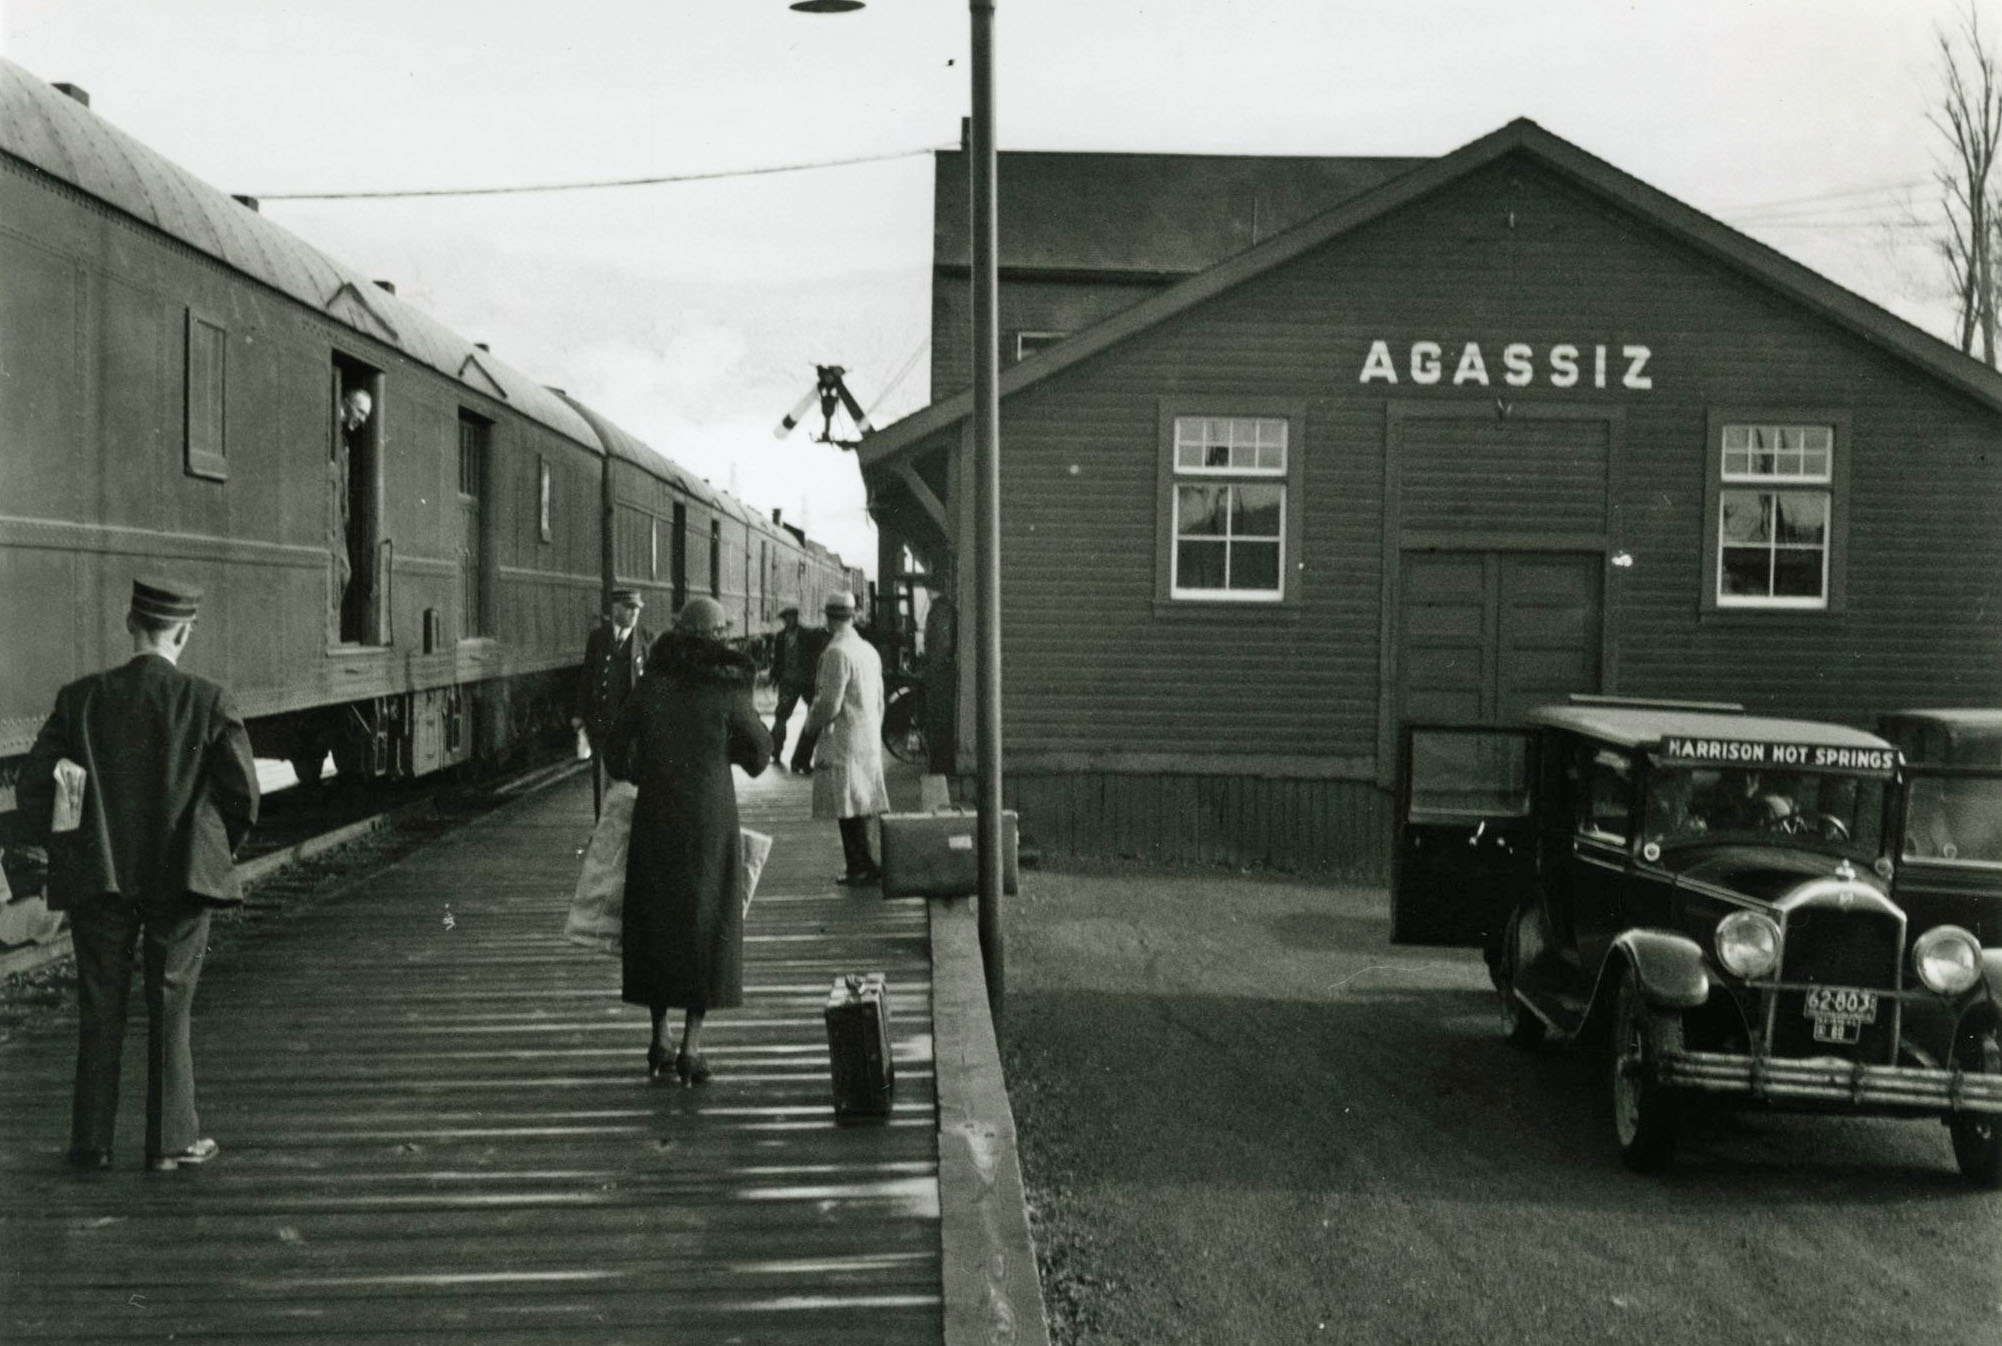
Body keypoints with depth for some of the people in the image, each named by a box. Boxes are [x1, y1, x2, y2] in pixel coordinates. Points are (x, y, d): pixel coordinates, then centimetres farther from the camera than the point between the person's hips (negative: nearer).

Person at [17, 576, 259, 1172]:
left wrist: (75, 844, 12)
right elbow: (243, 795, -5)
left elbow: (33, 787, -2)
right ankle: (172, 1140, 11)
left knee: (100, 1011, 11)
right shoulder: (208, 702, -8)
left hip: (98, 876, 2)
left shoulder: (80, 699, -3)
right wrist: (215, 853, 12)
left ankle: (92, 1142, 15)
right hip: (181, 876, -1)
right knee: (170, 1010, 8)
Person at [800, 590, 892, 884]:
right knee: (860, 805, 12)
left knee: (849, 809, -5)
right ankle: (857, 865, 15)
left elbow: (829, 704, -18)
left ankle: (863, 866, -5)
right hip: (869, 741, 9)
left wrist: (810, 725, -1)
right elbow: (879, 701, 17)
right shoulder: (869, 650, 11)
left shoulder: (836, 653, -15)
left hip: (842, 743, -9)